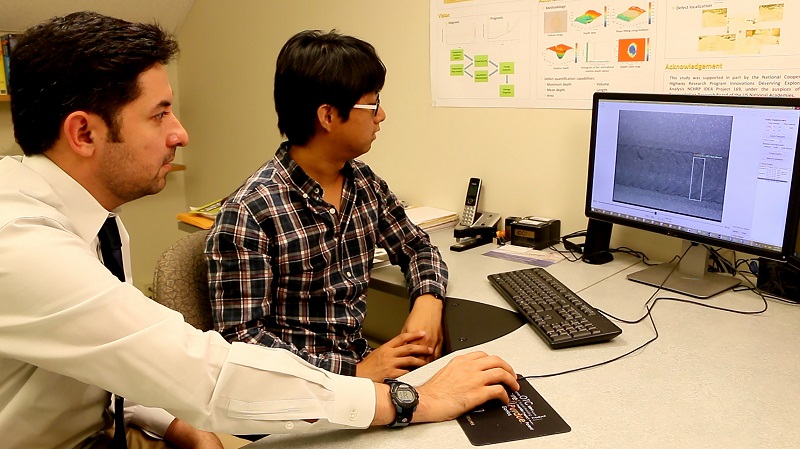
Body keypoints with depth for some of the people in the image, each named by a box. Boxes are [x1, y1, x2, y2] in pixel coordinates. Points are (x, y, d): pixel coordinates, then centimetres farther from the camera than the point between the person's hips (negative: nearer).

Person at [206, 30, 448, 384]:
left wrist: (428, 301, -7)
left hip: (359, 360, 6)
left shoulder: (365, 183, 2)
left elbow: (417, 247, 15)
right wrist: (354, 371, -23)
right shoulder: (248, 212, -19)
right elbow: (239, 336, -18)